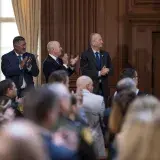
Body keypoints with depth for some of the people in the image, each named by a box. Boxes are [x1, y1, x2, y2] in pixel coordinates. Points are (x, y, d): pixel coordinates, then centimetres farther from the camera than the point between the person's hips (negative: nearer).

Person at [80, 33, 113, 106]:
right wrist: (99, 73, -18)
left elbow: (111, 69, 13)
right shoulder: (85, 55, -4)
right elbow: (84, 71, -12)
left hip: (104, 87, 5)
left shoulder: (105, 54, 13)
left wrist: (106, 71, -10)